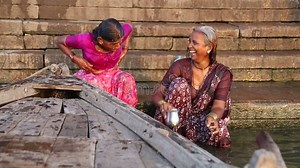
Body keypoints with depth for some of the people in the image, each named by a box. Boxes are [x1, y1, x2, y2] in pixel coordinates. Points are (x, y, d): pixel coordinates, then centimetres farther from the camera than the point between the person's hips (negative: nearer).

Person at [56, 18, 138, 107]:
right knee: (94, 84, -39)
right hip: (91, 75, -2)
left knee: (127, 80, -32)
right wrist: (75, 59, -17)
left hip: (113, 74, 3)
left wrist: (125, 49, 0)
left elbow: (129, 27, 9)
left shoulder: (119, 35, -17)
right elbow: (59, 41, -7)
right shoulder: (86, 41, -25)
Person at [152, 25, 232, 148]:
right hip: (176, 122, 0)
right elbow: (157, 94, -11)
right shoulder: (180, 66, -7)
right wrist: (162, 104, -36)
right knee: (179, 84, -24)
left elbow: (218, 106, -16)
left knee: (219, 132, -32)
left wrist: (212, 117, -41)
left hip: (201, 122, 0)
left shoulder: (222, 73, -5)